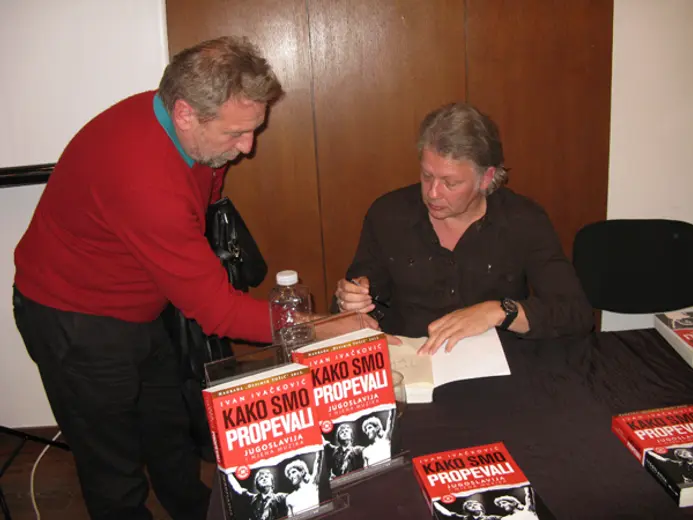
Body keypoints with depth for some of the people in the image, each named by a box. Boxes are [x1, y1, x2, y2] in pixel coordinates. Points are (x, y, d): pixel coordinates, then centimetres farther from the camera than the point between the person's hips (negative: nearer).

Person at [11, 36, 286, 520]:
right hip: (76, 321, -8)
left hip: (139, 307, 8)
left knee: (171, 426, 23)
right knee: (113, 462, 8)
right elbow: (212, 306, -35)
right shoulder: (142, 173, -39)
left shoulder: (194, 129, -12)